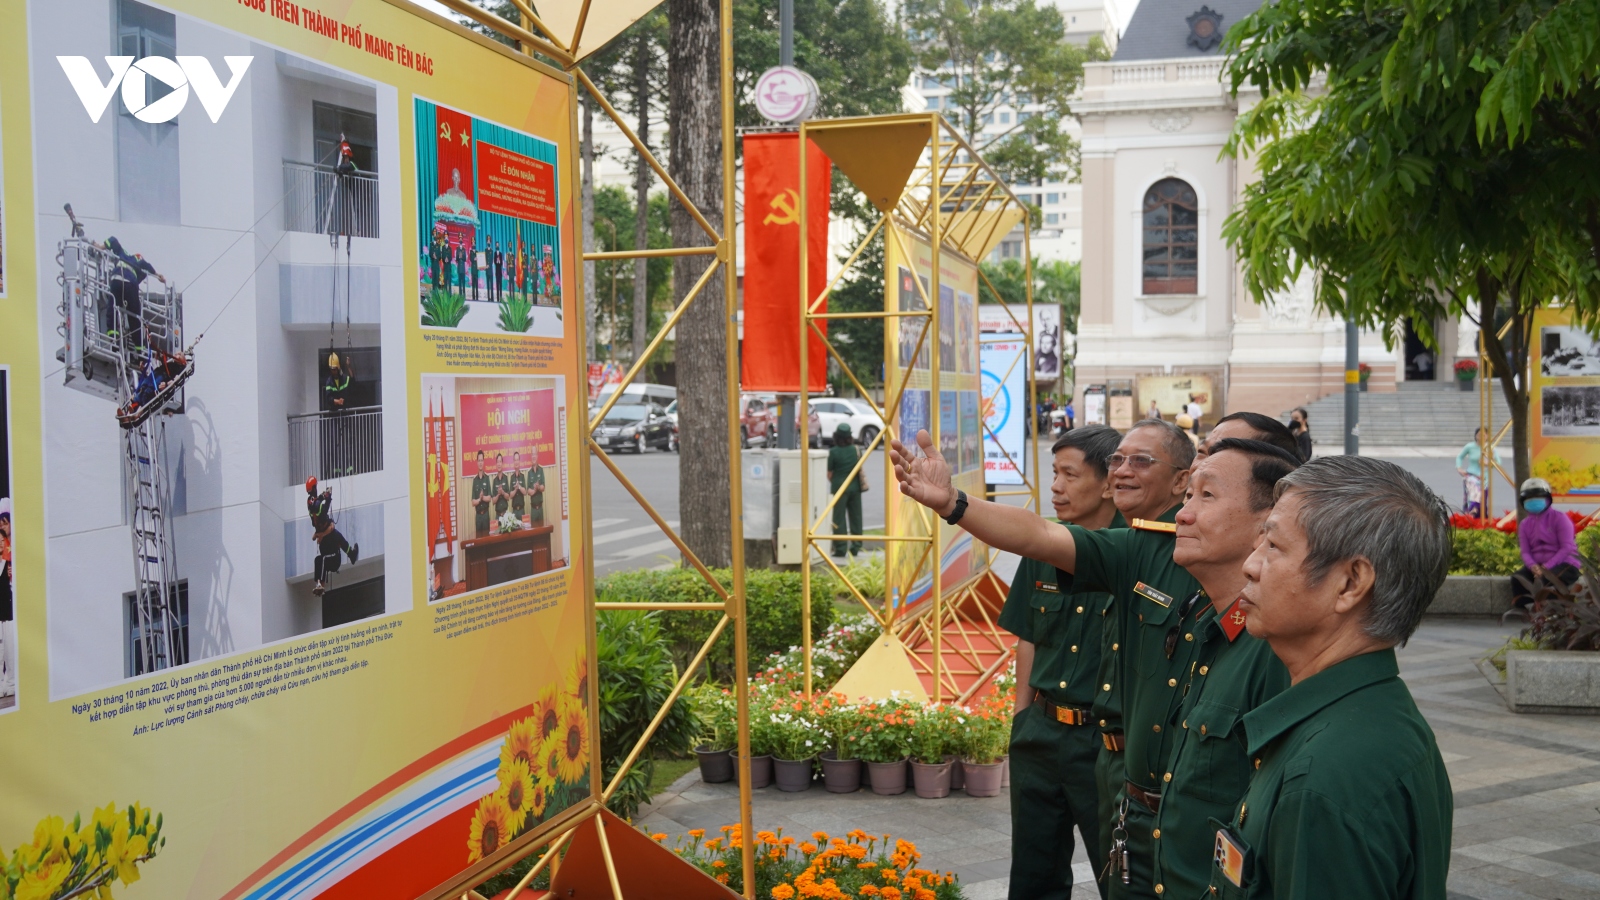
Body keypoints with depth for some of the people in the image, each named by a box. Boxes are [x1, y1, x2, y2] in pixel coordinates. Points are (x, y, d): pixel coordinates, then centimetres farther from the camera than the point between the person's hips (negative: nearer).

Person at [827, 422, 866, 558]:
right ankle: (855, 548, 14)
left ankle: (840, 549, -2)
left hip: (839, 488, -4)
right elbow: (861, 469, 10)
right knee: (855, 518, 11)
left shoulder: (833, 452, -11)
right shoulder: (856, 450, 2)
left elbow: (829, 474, -5)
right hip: (855, 487, 4)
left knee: (839, 519, 0)